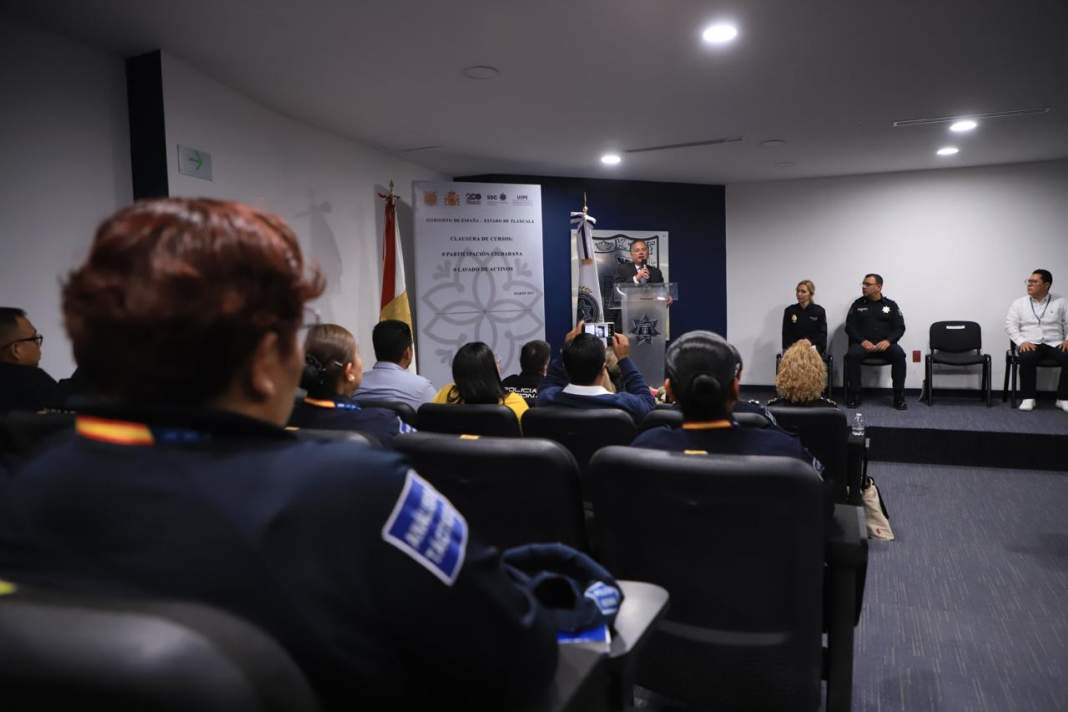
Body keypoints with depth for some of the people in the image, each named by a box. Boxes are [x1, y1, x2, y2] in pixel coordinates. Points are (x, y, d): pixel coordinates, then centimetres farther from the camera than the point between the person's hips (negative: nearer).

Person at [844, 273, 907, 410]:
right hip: (863, 343, 0)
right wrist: (862, 341, -12)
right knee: (852, 355, -33)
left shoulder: (891, 305, 12)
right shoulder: (857, 305, 12)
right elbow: (849, 327, 5)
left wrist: (888, 341, -14)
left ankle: (899, 397, -19)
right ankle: (854, 395, -23)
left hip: (885, 344, 0)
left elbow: (900, 327, 6)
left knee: (899, 355, -31)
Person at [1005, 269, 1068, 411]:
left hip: (1055, 344, 1)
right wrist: (1022, 342, -12)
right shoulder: (1019, 303, 11)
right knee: (1027, 357, -36)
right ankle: (1028, 398, -21)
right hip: (1030, 344, -1)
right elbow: (1010, 325, 3)